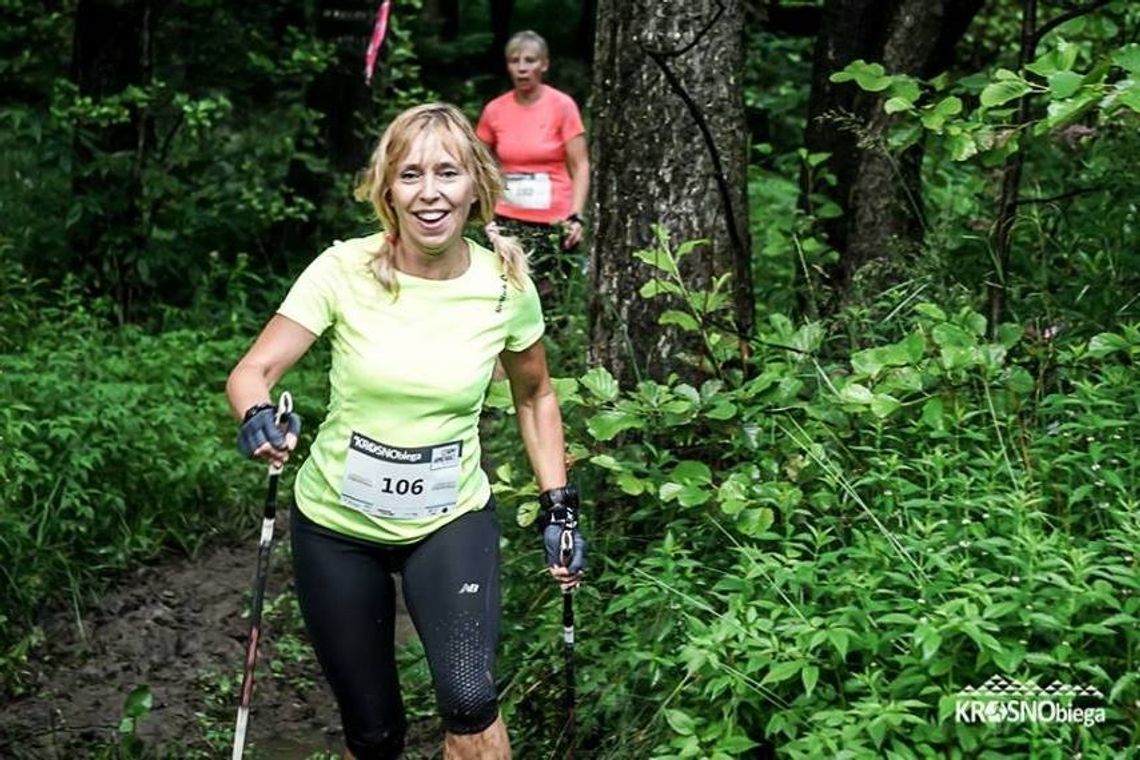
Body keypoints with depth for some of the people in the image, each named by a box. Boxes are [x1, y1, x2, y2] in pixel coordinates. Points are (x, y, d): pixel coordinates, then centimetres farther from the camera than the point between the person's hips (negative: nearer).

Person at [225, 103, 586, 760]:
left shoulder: (505, 284, -11)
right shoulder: (345, 270, -16)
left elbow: (535, 396, 6)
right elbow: (253, 371, -16)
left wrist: (560, 509, 1)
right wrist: (259, 419, -39)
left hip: (452, 518, 0)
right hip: (336, 523, 0)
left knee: (470, 699, -23)